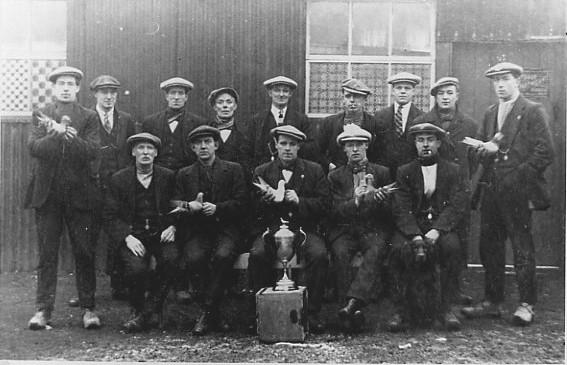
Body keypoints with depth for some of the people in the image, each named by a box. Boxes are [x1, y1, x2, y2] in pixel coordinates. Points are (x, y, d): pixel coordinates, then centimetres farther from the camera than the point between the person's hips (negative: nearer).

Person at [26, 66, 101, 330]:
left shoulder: (89, 117, 7)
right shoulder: (41, 115, 10)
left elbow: (91, 151, -7)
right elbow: (34, 148, -5)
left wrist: (65, 134, -18)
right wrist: (57, 133, -19)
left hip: (80, 194, 0)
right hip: (47, 194, 1)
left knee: (85, 253, 2)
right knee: (47, 254, 4)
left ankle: (88, 308, 12)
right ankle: (43, 310, 12)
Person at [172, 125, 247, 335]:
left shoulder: (233, 170, 11)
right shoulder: (184, 174, 18)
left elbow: (240, 204, 3)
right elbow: (175, 205, 8)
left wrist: (217, 208, -14)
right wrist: (188, 206, -15)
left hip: (225, 229, -1)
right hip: (197, 231, 1)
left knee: (223, 256, -34)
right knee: (194, 259, -30)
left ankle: (207, 311, -17)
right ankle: (214, 313, -10)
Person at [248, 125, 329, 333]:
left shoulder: (314, 170, 12)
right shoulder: (261, 172, 13)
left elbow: (324, 206, 4)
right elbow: (253, 210, 8)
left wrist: (299, 201, -12)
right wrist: (267, 200, -14)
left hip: (304, 229, 0)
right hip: (271, 230, 0)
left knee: (319, 254, -31)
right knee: (257, 255, -31)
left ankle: (311, 313, -16)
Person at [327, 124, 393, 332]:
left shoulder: (382, 173, 15)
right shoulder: (335, 176, 15)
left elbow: (389, 211, 8)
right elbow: (335, 211, 1)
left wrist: (378, 199, -15)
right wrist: (356, 200, -17)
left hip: (374, 229, 0)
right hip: (344, 229, 1)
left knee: (375, 252, -33)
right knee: (340, 253, -31)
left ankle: (352, 304, -45)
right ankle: (354, 311, -33)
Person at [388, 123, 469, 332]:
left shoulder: (453, 170, 10)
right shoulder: (404, 172, 10)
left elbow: (457, 206, -2)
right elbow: (402, 209, -1)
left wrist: (437, 230, -20)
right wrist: (415, 235, -19)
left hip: (442, 227, 0)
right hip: (411, 226, 0)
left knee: (452, 246, -32)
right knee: (397, 247, -30)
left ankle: (446, 308, -20)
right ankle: (401, 310, -20)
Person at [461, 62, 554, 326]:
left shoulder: (534, 111, -1)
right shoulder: (490, 114, 18)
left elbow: (544, 153, -8)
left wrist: (518, 177, -14)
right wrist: (485, 149, -4)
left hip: (517, 192, -6)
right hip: (491, 190, 6)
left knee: (522, 248, -1)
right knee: (489, 247, 8)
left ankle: (526, 305, 10)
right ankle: (492, 302, 18)